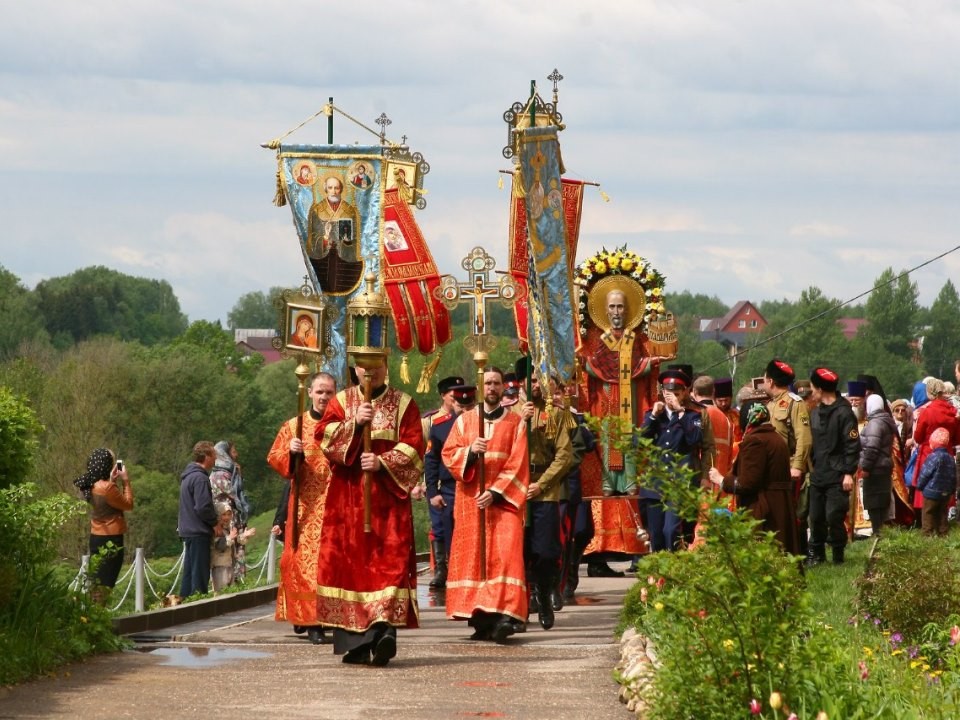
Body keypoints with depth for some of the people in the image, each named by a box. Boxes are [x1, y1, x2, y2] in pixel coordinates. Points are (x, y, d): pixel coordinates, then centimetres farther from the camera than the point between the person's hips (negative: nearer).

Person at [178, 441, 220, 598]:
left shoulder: (188, 475, 14)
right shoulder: (200, 478, -17)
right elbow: (203, 507, -22)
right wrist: (215, 523, -8)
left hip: (187, 530, 10)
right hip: (199, 532, -10)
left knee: (190, 571, 13)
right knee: (200, 573, -7)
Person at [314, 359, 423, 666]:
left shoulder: (403, 404, 8)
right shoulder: (342, 401, 13)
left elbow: (413, 447, -1)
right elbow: (324, 436, -1)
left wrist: (383, 462, -16)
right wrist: (354, 423, -15)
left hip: (388, 495, -1)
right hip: (347, 497, 2)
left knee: (390, 560, -14)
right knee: (349, 560, -3)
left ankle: (384, 628, -25)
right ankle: (354, 642, 1)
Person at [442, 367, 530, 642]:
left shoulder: (515, 423, 6)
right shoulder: (464, 421, 12)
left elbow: (517, 465, -2)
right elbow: (448, 455, 5)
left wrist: (495, 492, -14)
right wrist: (470, 451, -16)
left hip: (503, 498, -2)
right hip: (470, 501, 2)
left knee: (505, 554, -16)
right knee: (473, 557, -1)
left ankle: (504, 615, -27)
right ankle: (480, 620, 1)